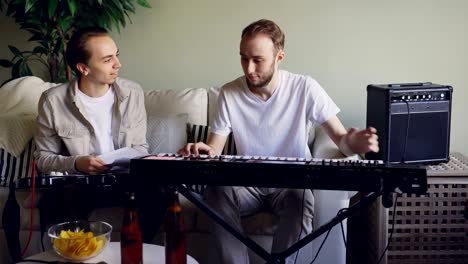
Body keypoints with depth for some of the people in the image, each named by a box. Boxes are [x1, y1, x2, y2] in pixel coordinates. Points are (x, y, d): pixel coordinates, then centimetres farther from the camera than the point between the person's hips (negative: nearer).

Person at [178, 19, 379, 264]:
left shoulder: (305, 88, -10)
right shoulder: (229, 93, -5)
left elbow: (340, 137, -10)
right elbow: (213, 149, -4)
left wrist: (352, 143, -35)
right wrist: (201, 150, -30)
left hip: (292, 182, -1)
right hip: (247, 184, 2)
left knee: (300, 198, -36)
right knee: (215, 191, -30)